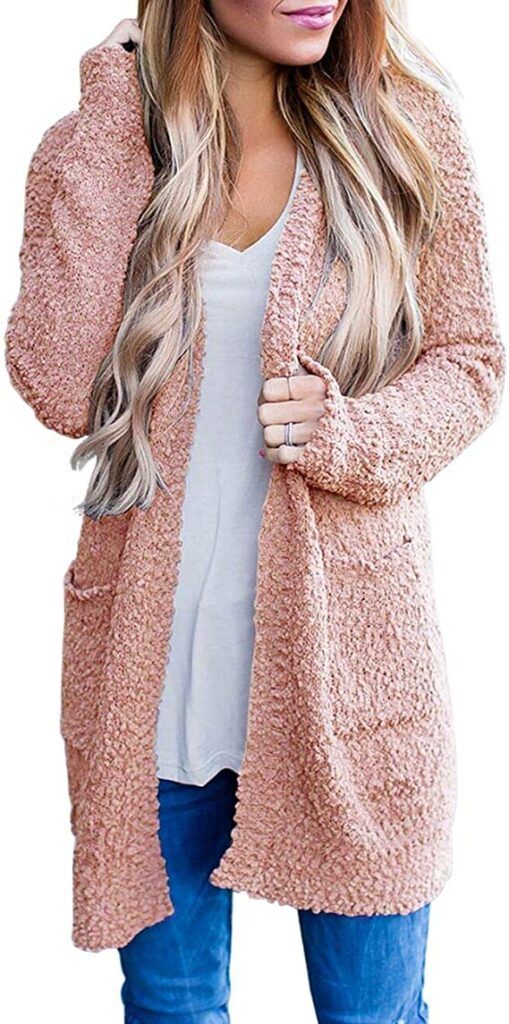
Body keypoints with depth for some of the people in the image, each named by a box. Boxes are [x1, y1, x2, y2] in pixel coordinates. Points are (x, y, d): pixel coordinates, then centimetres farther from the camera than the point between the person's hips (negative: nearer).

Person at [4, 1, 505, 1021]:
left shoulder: (402, 121, -1)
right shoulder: (95, 149, 0)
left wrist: (348, 431, -17)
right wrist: (112, 137, -14)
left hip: (342, 648, 0)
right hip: (153, 655, 1)